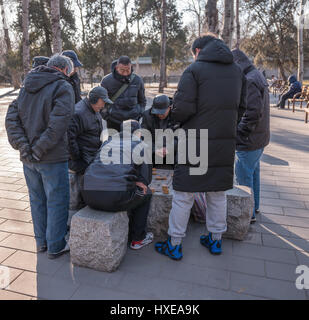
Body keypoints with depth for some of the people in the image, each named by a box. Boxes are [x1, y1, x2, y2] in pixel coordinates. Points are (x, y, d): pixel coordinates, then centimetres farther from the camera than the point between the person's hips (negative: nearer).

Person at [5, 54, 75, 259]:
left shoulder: (27, 86, 13)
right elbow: (58, 123, -23)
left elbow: (11, 118, 3)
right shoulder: (63, 87, -9)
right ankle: (55, 246, 19)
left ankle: (41, 241, 33)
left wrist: (23, 146, -5)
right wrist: (39, 149, -17)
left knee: (37, 200, 18)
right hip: (53, 158, -7)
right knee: (57, 201, 7)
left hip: (28, 158, 7)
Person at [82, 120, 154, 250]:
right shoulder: (139, 144, 8)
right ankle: (138, 239, 30)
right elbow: (146, 179, 9)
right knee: (146, 193, 24)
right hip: (115, 197, -6)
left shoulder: (108, 141, 22)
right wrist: (138, 182, 29)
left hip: (89, 195, 6)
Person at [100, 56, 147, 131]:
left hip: (133, 120, 2)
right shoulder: (106, 81, -5)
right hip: (113, 122, -1)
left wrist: (139, 113, 7)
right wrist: (106, 115, 0)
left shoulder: (137, 80, 1)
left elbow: (142, 101, 15)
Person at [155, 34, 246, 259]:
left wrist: (176, 118, 5)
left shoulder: (194, 70, -7)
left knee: (184, 196, 5)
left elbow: (183, 109, -16)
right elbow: (241, 108, 12)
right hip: (226, 143, 6)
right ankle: (216, 240, 32)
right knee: (218, 194, 17)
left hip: (196, 144, -5)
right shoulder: (237, 71, 11)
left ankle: (174, 245, 17)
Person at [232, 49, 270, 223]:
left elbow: (253, 112, -27)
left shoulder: (249, 81, -19)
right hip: (261, 137, 10)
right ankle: (254, 206, 37)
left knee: (244, 176, 1)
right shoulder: (259, 77, 14)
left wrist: (239, 132, -17)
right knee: (254, 172, 21)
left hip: (249, 140, -10)